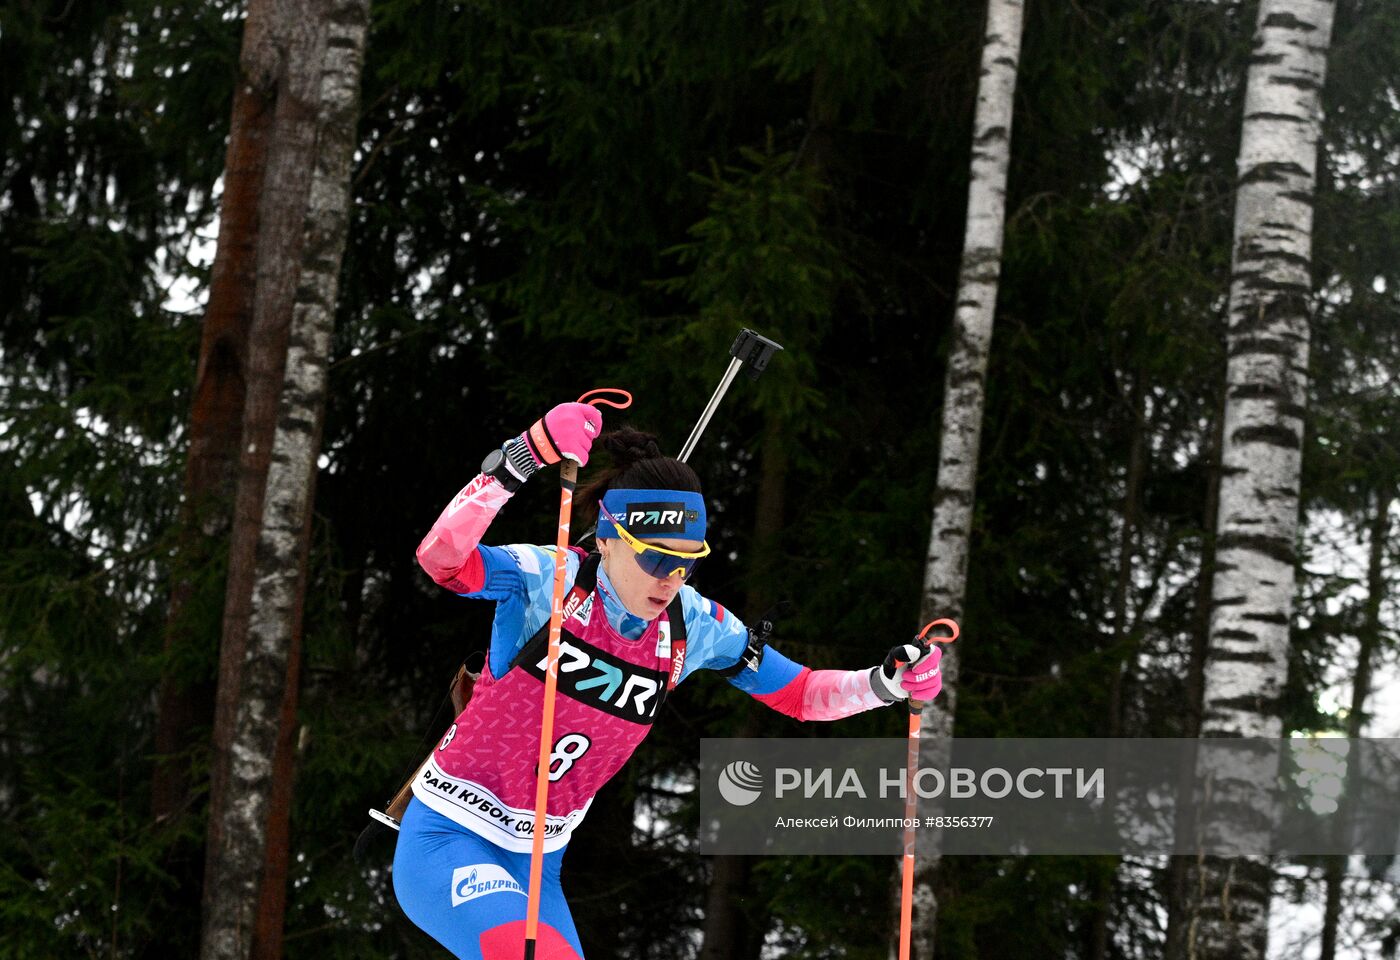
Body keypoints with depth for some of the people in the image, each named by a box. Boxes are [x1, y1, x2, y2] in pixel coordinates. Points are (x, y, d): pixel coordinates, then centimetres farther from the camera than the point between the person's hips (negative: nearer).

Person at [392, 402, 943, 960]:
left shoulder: (694, 628, -2)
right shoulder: (549, 581, -17)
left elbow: (799, 695, 9)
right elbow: (440, 558, -36)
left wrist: (883, 684, -9)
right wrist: (519, 460, -48)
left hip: (535, 870, 7)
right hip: (445, 843, -7)